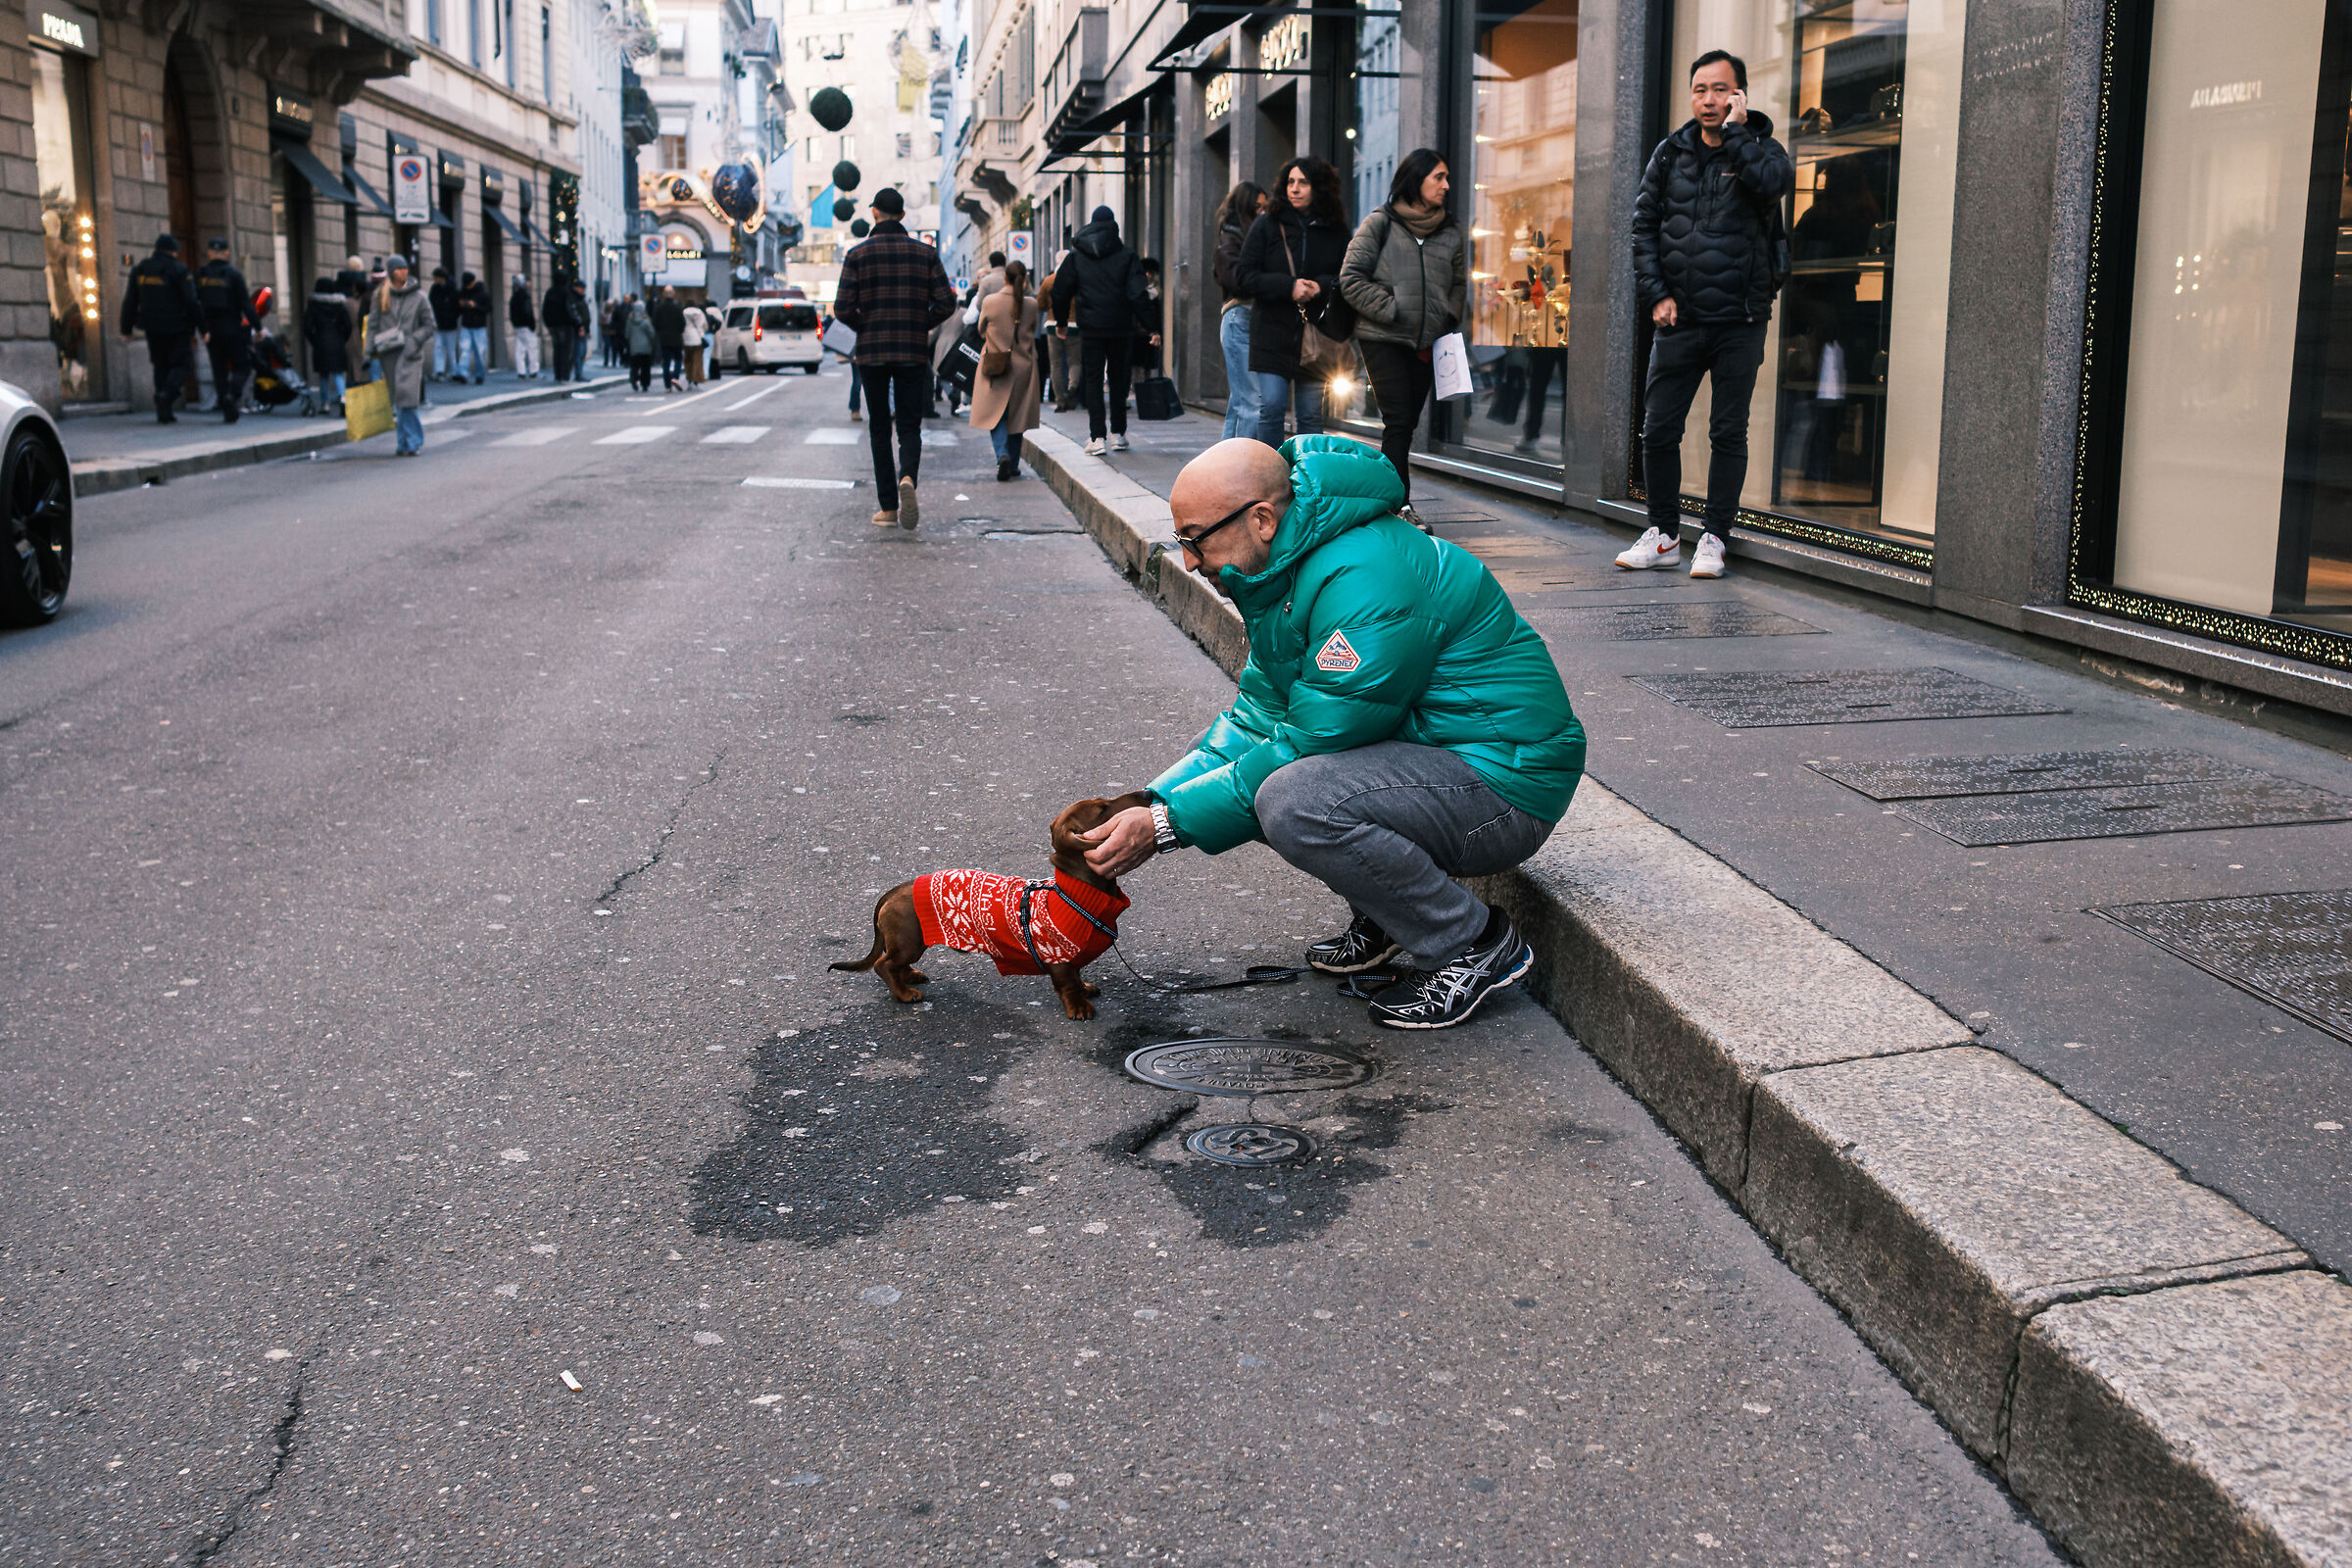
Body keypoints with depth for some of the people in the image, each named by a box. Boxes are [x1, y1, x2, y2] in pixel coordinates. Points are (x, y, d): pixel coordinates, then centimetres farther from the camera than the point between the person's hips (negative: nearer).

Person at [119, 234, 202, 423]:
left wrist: (126, 330, 16)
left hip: (153, 329, 5)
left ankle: (164, 413, 9)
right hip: (177, 329, -5)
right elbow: (192, 303, -12)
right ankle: (167, 393, -29)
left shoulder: (139, 271, 9)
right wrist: (202, 328, -6)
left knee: (161, 366, 14)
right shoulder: (179, 271, -8)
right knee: (182, 365, 0)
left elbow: (130, 303, 11)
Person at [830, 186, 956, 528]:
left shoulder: (858, 255, -1)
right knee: (910, 425, 6)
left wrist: (864, 328, 11)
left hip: (871, 354, 0)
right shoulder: (925, 253, 2)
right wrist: (920, 326, 12)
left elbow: (843, 307, -8)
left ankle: (888, 507, 6)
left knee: (879, 429, 9)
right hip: (913, 352, 1)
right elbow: (946, 303, -3)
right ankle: (907, 477, -24)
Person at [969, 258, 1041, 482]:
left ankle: (1003, 455, -19)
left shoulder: (989, 302, -9)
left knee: (995, 414, 4)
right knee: (1016, 414, 12)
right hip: (1023, 365, 2)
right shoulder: (1030, 304, -6)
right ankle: (1013, 464, 16)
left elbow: (982, 331, 5)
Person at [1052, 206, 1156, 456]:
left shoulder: (1075, 257, 4)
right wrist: (1151, 327, -4)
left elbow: (1061, 292, 6)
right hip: (1121, 328, 0)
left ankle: (1096, 437, -7)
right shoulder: (1126, 256, -1)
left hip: (1090, 329, 0)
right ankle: (1118, 434, 14)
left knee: (1092, 379, 2)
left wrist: (1061, 321, 19)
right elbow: (1138, 295, -7)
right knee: (1118, 378, 12)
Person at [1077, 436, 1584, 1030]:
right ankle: (1384, 914, 17)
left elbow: (1310, 745, -25)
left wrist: (1167, 825, -21)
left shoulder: (1367, 581, -26)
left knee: (1292, 798, -30)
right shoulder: (1282, 571, 6)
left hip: (1506, 781, -10)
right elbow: (1258, 719, 7)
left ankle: (1476, 946, -10)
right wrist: (1149, 804, -6)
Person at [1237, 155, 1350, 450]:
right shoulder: (1266, 226, 4)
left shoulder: (1336, 231, 5)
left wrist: (1322, 287, -15)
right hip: (1273, 333, -1)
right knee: (1271, 407, -7)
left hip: (1317, 335, 1)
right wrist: (1288, 287, -13)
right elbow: (1243, 274, -1)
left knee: (1311, 414, 2)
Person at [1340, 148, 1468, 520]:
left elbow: (1459, 284, 20)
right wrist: (1390, 310, -11)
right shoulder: (1381, 224, -2)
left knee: (1408, 423, 7)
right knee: (1398, 419, -12)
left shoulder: (1452, 233, 11)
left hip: (1425, 343, 5)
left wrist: (1446, 319, 3)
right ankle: (1401, 504, -14)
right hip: (1383, 338, -5)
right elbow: (1351, 278, -5)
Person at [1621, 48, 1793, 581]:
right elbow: (1645, 226, 9)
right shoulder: (1670, 154, 9)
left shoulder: (1760, 149, 1)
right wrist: (1656, 293, -2)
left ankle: (1714, 539, 12)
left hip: (1739, 321, -3)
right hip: (1678, 318, 3)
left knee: (1729, 435, 3)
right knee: (1658, 432, 3)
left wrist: (1735, 132, -15)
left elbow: (1773, 182, -23)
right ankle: (1664, 536, 17)